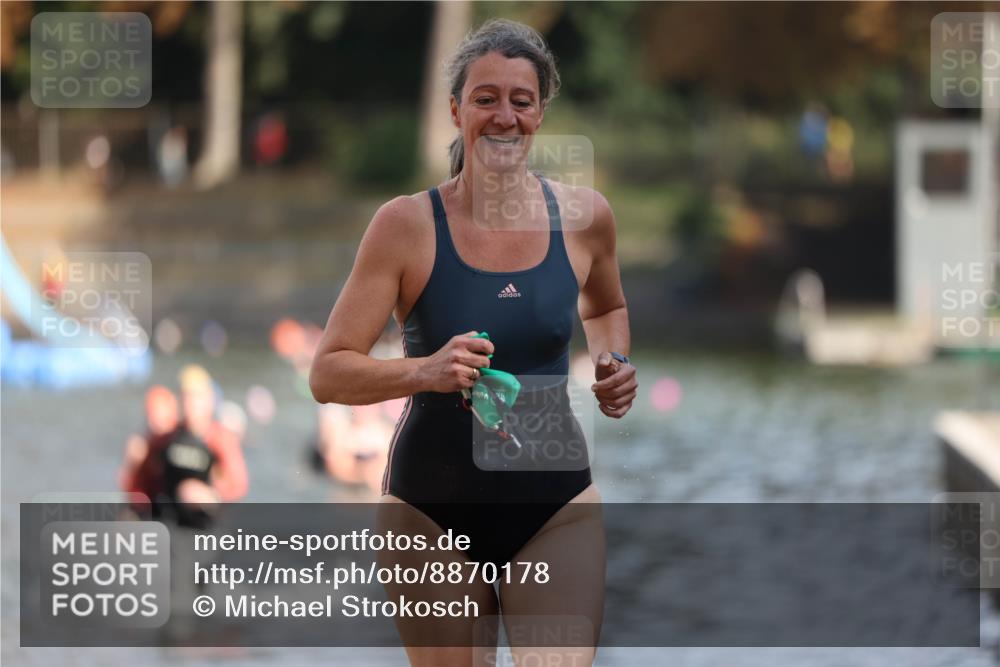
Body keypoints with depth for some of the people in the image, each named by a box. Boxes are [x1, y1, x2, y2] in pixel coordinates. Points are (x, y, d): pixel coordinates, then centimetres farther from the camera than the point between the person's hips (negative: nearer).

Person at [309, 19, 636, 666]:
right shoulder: (409, 224, -9)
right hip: (433, 511, -1)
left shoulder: (584, 216, 0)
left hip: (556, 504, 1)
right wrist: (425, 371, -28)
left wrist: (614, 364, 2)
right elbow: (328, 374, -11)